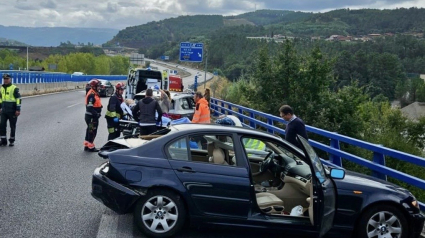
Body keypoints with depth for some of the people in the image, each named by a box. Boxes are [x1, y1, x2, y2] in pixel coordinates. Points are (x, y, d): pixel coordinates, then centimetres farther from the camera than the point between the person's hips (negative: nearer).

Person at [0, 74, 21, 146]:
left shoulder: (14, 88, -10)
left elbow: (18, 99, -11)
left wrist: (18, 110, -16)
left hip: (12, 111, -5)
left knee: (12, 126, 4)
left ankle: (12, 141, 17)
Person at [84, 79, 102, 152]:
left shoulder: (95, 94, 14)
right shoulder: (91, 95, -20)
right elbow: (90, 107, -25)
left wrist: (98, 113, 11)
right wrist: (96, 114, -23)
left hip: (93, 116, 11)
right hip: (91, 117, -11)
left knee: (89, 131, 17)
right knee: (92, 131, -3)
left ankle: (86, 145, 27)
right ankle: (90, 147, 4)